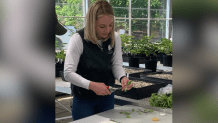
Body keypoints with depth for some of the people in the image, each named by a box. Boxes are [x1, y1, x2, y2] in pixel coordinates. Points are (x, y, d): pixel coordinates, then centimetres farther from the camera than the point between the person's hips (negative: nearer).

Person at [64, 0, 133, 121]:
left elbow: (116, 64, -1)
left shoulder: (115, 37, -7)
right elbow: (68, 73, -24)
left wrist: (122, 77, -23)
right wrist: (91, 85, -37)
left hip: (107, 95, 5)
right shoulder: (78, 39, -21)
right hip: (83, 98, -4)